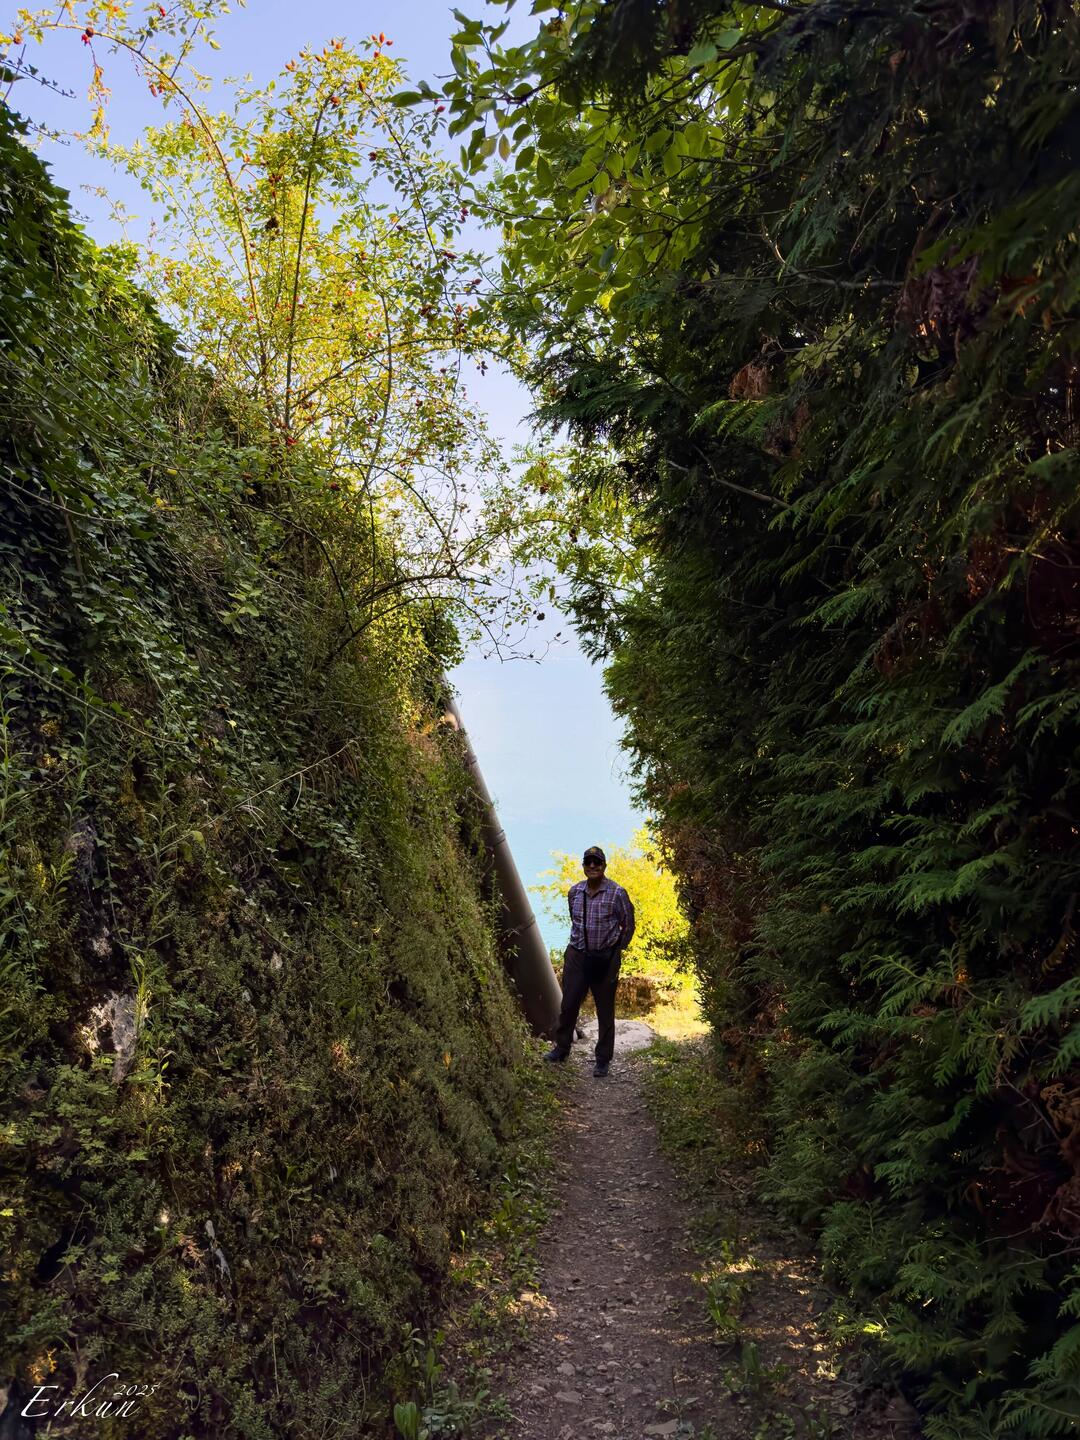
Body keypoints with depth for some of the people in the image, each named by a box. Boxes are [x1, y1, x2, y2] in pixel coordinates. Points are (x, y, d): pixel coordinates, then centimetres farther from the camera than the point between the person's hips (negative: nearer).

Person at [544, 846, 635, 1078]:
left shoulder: (617, 893, -12)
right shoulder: (574, 891, 1)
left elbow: (628, 926, -1)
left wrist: (615, 951, 0)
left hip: (605, 960, -3)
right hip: (577, 956, 3)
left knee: (605, 1011, 8)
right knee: (568, 1004, 10)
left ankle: (603, 1060, 21)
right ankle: (561, 1047, 30)